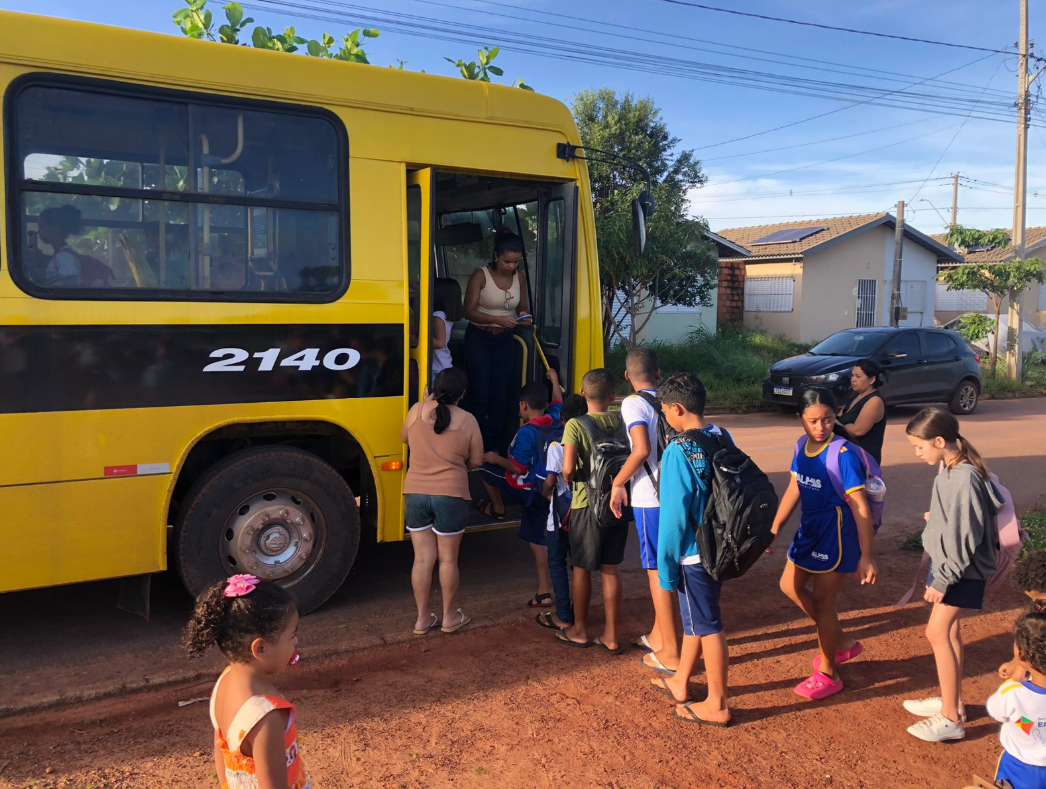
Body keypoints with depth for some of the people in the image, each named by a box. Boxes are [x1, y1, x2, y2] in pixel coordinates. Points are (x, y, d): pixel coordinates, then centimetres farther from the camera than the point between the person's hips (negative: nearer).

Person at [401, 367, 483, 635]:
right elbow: (476, 461, 1)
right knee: (448, 558, 11)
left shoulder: (417, 410, -1)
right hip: (450, 496, -2)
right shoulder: (467, 420, -6)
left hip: (415, 493, 2)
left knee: (422, 558, 11)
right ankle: (449, 617, 23)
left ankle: (422, 618, 20)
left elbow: (405, 438, 19)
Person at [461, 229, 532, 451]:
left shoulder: (519, 277, 1)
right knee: (480, 393, -5)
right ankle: (478, 448, 3)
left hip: (505, 340, 4)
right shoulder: (481, 276, -12)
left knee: (500, 393, 2)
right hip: (478, 339, -4)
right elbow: (469, 311, -15)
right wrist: (497, 319, -29)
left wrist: (524, 317, -13)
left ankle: (495, 447, 10)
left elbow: (523, 307, 11)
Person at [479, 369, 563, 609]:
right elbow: (557, 402, 25)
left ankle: (497, 509, 33)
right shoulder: (554, 421, 2)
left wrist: (496, 459, -3)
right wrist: (554, 381, 42)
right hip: (546, 492, 7)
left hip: (527, 489, -7)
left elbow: (518, 467, -19)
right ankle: (544, 592, 11)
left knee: (487, 467, 11)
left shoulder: (526, 432, -20)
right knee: (535, 538, 12)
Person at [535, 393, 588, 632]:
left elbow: (550, 481, -15)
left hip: (561, 512, -4)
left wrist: (545, 493, 5)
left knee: (557, 562, 8)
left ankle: (563, 616, 8)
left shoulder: (557, 445, -14)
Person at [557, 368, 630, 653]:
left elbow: (568, 470, -21)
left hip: (588, 504, -4)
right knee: (609, 568, 13)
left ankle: (579, 631, 25)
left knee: (581, 568, 11)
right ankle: (610, 636, 18)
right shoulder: (621, 422, -2)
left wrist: (570, 478, 1)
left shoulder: (575, 425, -13)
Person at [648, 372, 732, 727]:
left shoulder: (678, 451, -21)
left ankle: (717, 706, 20)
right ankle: (680, 683, 38)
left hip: (694, 553, -7)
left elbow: (673, 516, -20)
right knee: (693, 617, 21)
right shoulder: (723, 439, 0)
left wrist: (665, 568, -11)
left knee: (707, 625, 6)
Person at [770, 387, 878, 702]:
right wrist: (774, 529, 8)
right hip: (810, 530, 8)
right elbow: (794, 490, 8)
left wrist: (866, 556, -23)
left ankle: (827, 674, 22)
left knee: (821, 601, 2)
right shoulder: (802, 446, -2)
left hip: (836, 535, -8)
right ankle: (842, 642, 34)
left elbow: (860, 507, -22)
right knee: (790, 585, 17)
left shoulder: (842, 455, -24)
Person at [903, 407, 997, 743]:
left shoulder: (964, 477, -26)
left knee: (938, 632, -7)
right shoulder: (949, 469, 2)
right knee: (949, 631, 17)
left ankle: (951, 719, 3)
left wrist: (942, 580, -20)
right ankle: (951, 701, 32)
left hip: (962, 570, -9)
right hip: (946, 562, 9)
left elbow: (965, 537, -24)